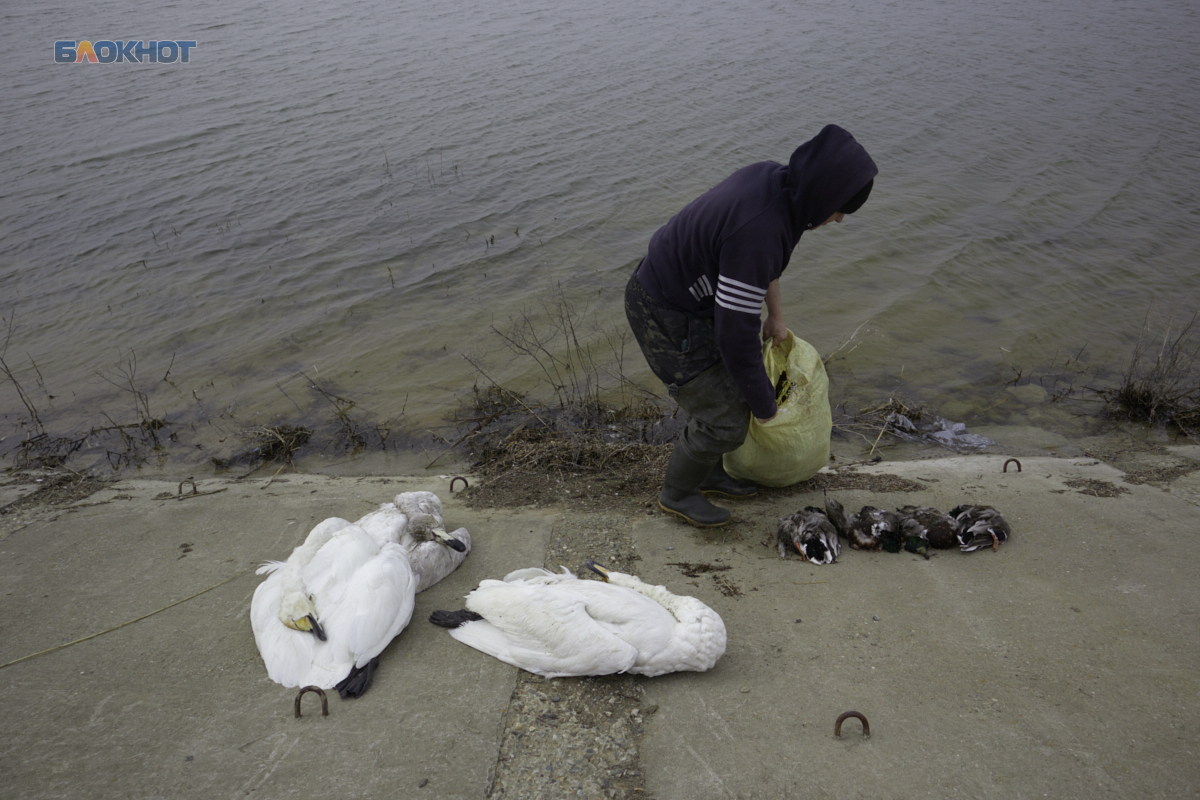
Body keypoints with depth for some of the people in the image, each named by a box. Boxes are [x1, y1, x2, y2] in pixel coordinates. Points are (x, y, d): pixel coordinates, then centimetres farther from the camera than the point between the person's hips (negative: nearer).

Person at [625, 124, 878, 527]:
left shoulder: (771, 177, -5)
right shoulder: (759, 230, -34)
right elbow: (736, 332, -27)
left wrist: (776, 316, 27)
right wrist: (765, 406, -12)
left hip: (683, 292, 9)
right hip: (667, 317, -9)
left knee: (731, 387, 18)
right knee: (724, 419, -3)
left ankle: (707, 472, 38)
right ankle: (677, 492, 22)